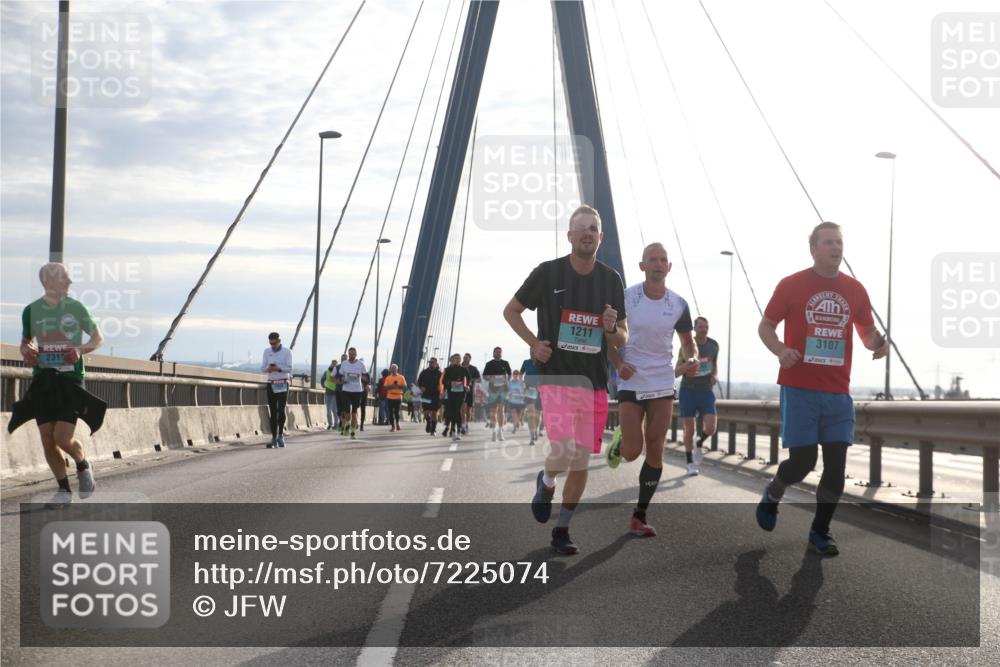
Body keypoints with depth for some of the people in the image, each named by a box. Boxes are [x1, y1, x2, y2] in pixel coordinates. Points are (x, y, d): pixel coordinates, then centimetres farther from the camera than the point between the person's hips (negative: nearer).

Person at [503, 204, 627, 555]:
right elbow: (511, 310, 9)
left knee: (581, 463, 7)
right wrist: (534, 343, -4)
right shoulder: (548, 272, -3)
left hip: (594, 383, 4)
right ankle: (546, 482, 14)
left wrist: (612, 329, -12)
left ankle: (562, 530, 24)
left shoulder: (611, 279, 5)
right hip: (556, 378, -4)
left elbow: (622, 340, 12)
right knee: (564, 451, -21)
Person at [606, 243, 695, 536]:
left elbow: (687, 339, 12)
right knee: (632, 451, -7)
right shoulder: (625, 298, -9)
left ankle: (639, 517, 11)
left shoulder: (679, 304, -1)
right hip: (630, 383, -2)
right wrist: (618, 364, -15)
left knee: (655, 451, 1)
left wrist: (691, 358, -10)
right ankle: (618, 442, 32)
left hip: (663, 385, 2)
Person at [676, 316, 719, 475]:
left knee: (710, 428, -12)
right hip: (688, 391, -2)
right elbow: (676, 373, -7)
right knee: (690, 429, -1)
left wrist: (715, 375, -1)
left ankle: (699, 444, 22)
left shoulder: (714, 345, 2)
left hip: (706, 391, 2)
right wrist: (687, 364, -28)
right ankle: (690, 463, 15)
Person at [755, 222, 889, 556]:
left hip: (838, 391, 4)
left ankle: (820, 532, 15)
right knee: (802, 460, -7)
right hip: (800, 388, -4)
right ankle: (771, 496, 25)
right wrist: (780, 350, -18)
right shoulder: (791, 285, -3)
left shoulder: (855, 290, 7)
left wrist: (877, 342, -8)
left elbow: (867, 331, 17)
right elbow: (765, 326, 2)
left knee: (836, 465, 0)